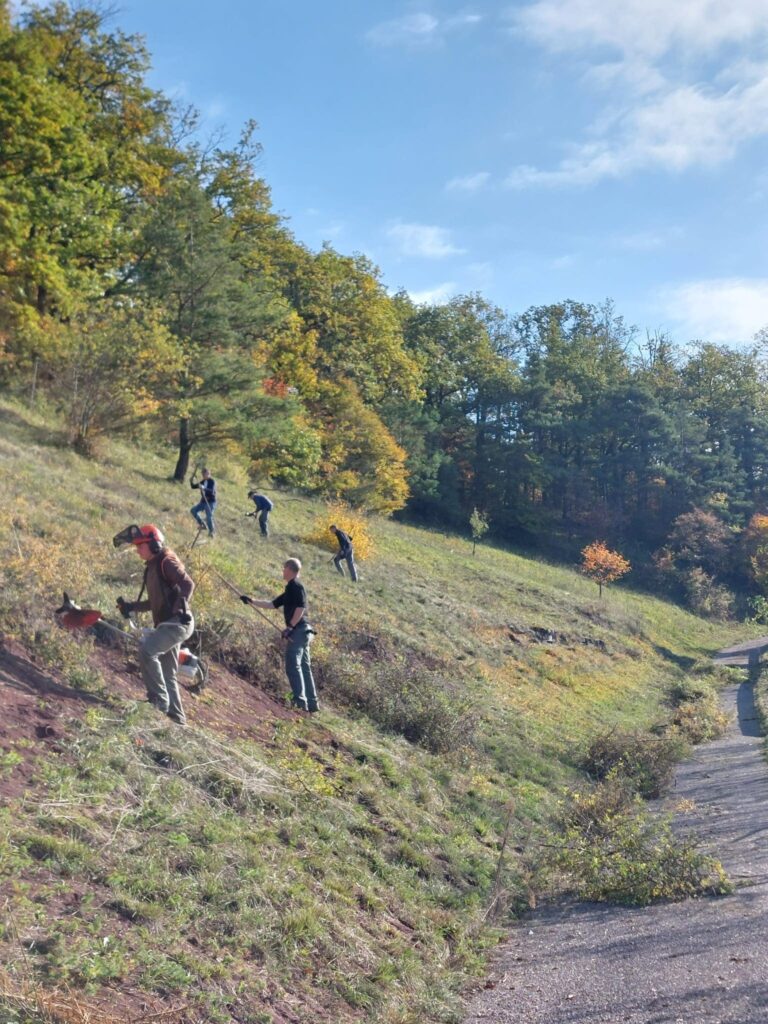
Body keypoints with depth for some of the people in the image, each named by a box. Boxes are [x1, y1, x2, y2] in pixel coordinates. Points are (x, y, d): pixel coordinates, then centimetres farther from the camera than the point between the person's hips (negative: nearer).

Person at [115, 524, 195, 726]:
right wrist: (131, 606, 16)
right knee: (166, 673, 12)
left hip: (178, 623, -10)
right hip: (166, 624, 10)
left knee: (146, 648, -25)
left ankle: (159, 699, -18)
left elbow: (188, 584, -23)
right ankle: (176, 716, 18)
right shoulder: (152, 567, 18)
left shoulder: (166, 562, -9)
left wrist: (181, 607, -34)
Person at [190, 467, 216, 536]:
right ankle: (202, 524, 8)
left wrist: (204, 488, -40)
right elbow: (193, 486, 14)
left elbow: (212, 491, -27)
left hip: (210, 502, -8)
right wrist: (192, 479, -3)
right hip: (203, 501, 8)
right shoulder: (203, 481, 9)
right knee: (193, 510, -2)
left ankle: (212, 531, 9)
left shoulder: (212, 481, -12)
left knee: (209, 517, -14)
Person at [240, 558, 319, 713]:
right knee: (304, 667, 10)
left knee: (293, 666, -10)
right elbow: (272, 604, 27)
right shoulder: (290, 588, 22)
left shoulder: (295, 585, -7)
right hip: (302, 632, 10)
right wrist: (252, 601, 25)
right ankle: (312, 703, 12)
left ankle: (299, 701, -13)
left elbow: (301, 607, -20)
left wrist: (290, 627, -21)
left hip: (298, 631, -10)